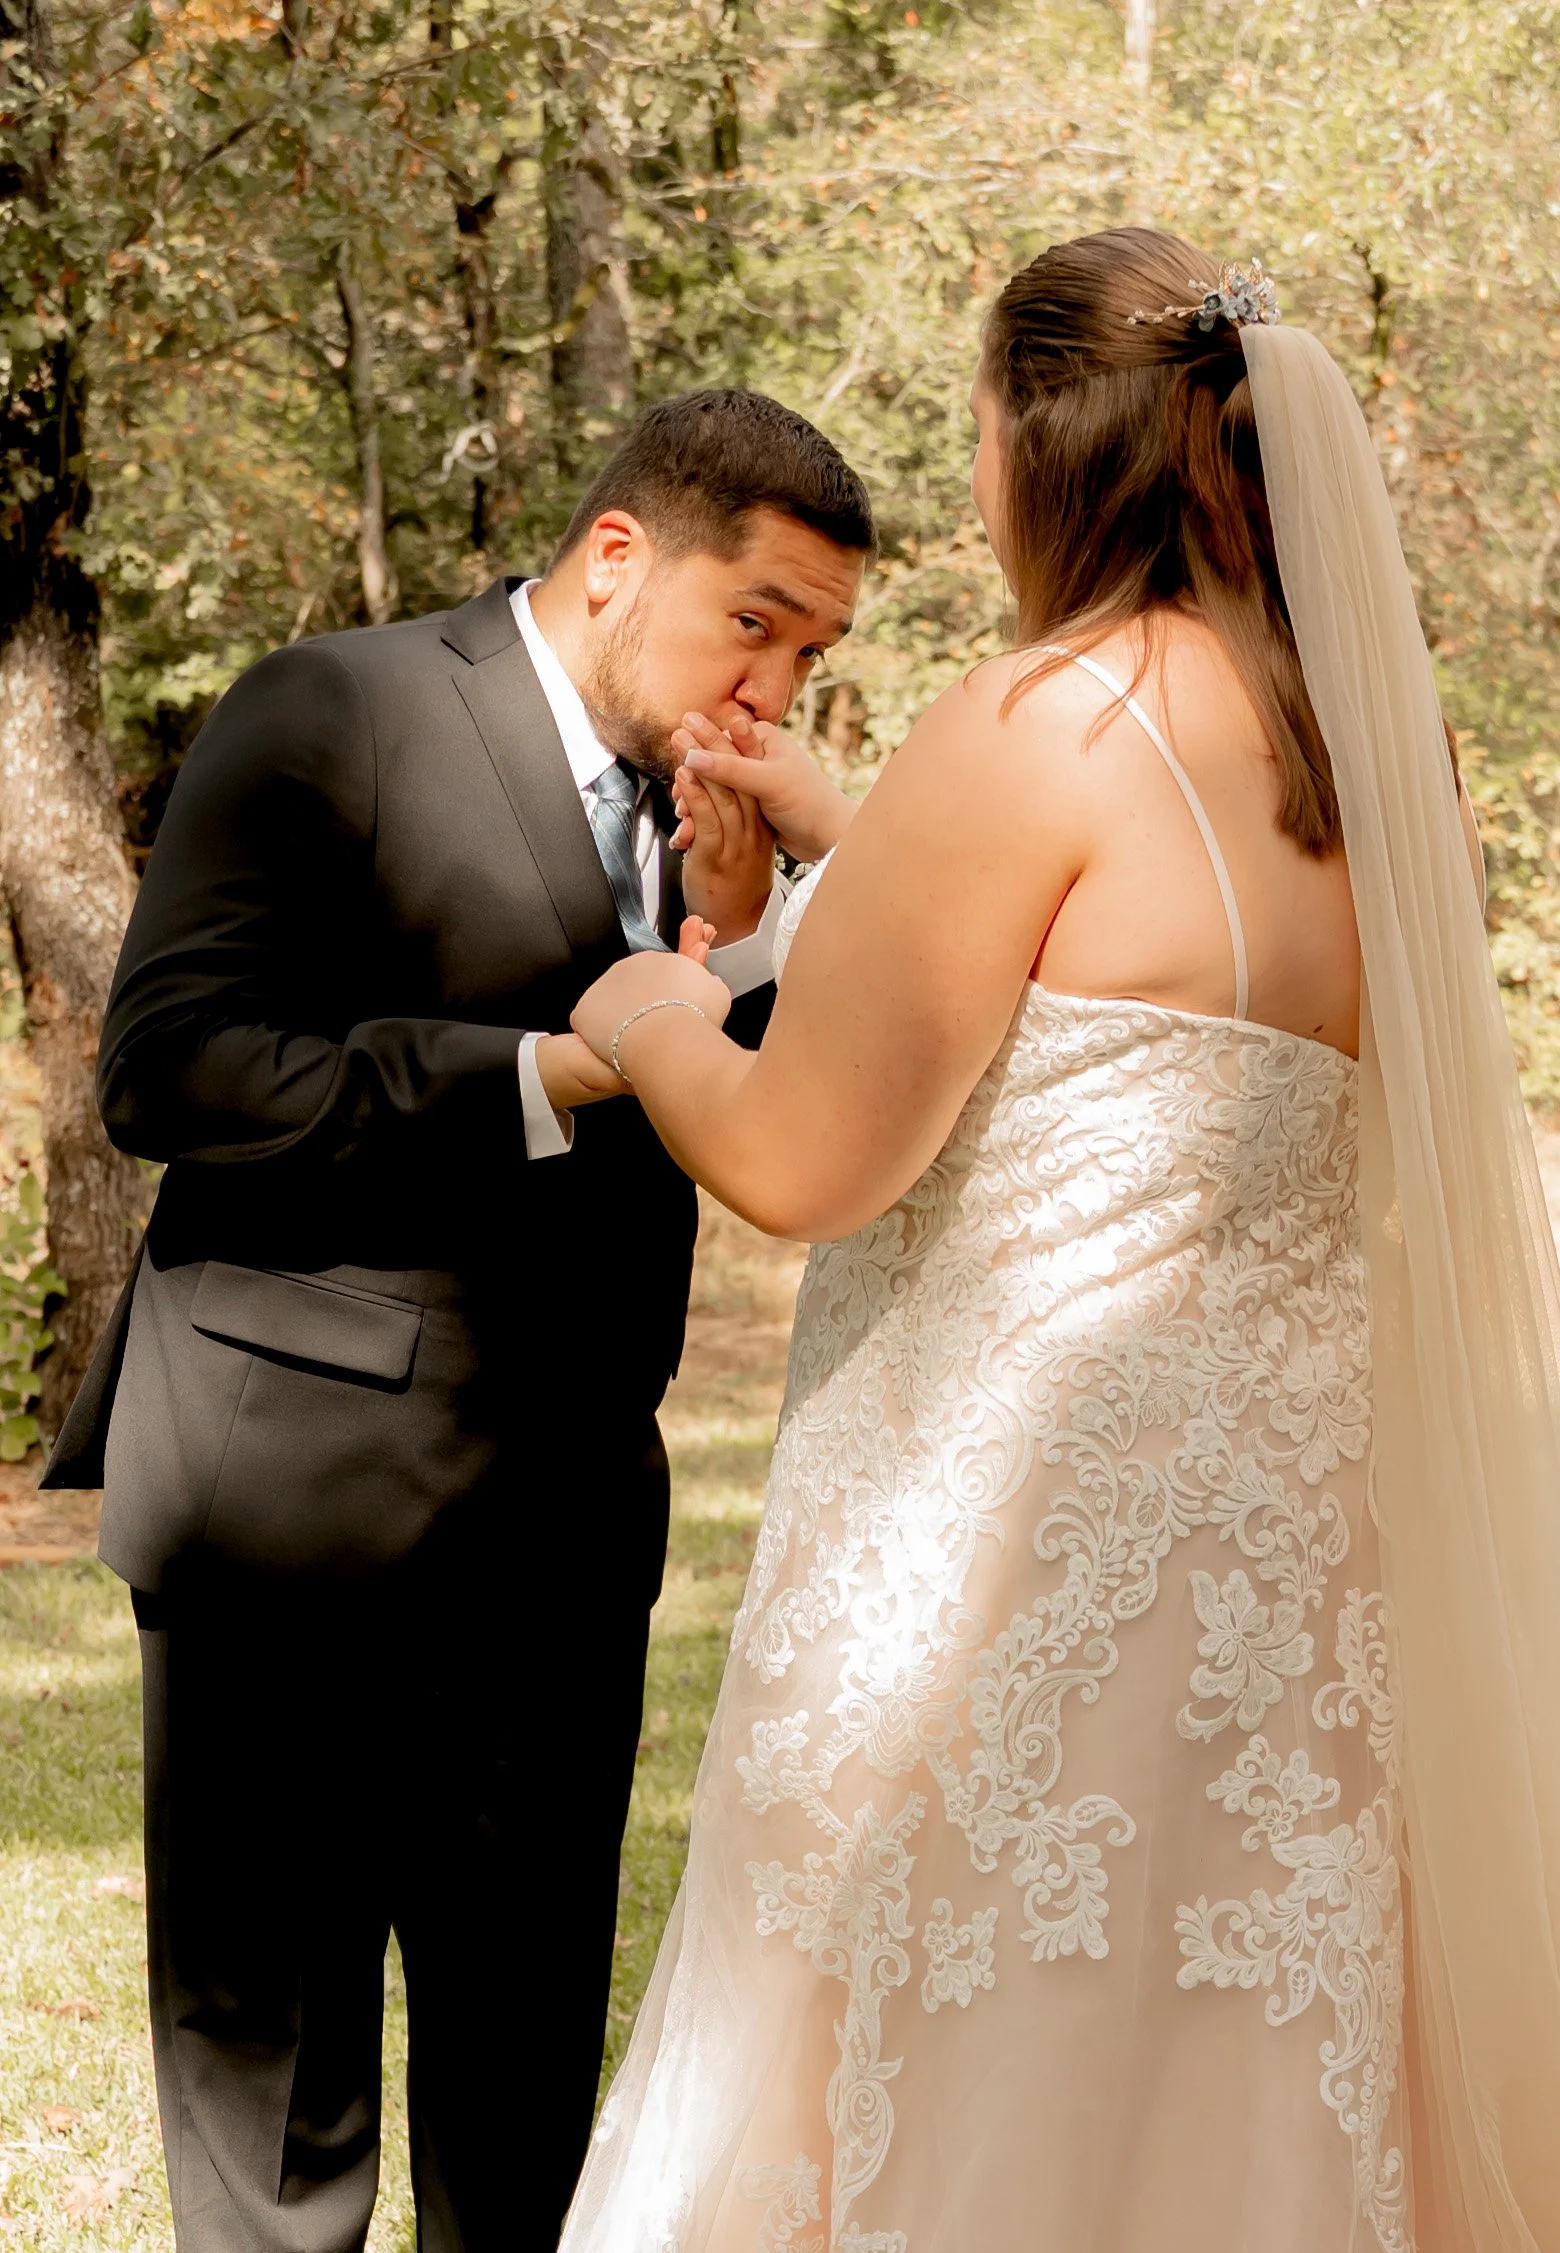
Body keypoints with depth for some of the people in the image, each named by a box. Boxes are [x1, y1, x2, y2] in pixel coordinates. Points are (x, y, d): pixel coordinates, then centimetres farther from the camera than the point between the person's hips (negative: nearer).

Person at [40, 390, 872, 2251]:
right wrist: (538, 1079, -22)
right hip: (303, 1488, -6)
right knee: (272, 2035, 4)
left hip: (563, 1514, 6)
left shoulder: (703, 798, 12)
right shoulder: (329, 718, -9)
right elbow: (163, 1065, -18)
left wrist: (740, 937, -7)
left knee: (532, 2041, 14)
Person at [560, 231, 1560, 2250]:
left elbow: (800, 1159, -15)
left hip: (1024, 1532, -8)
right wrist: (847, 835, 25)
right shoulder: (1342, 743, 9)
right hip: (1285, 1531, 8)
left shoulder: (1048, 727, -15)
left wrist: (651, 1024, 6)